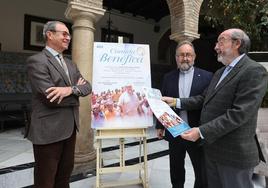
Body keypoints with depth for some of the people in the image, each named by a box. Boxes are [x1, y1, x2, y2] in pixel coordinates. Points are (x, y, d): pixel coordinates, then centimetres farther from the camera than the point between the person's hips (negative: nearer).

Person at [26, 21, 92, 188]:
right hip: (49, 130, -7)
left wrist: (70, 89, -18)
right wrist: (76, 90, -8)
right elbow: (50, 98, -22)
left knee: (65, 174, 21)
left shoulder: (70, 64, 13)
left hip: (70, 128, 8)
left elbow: (87, 87, 2)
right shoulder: (36, 61, -12)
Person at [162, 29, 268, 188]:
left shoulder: (254, 71, -16)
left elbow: (239, 113, -24)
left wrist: (201, 132, -25)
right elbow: (205, 99, 10)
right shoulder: (220, 72, 14)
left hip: (235, 153, -8)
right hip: (212, 148, 8)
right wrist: (176, 102, 1)